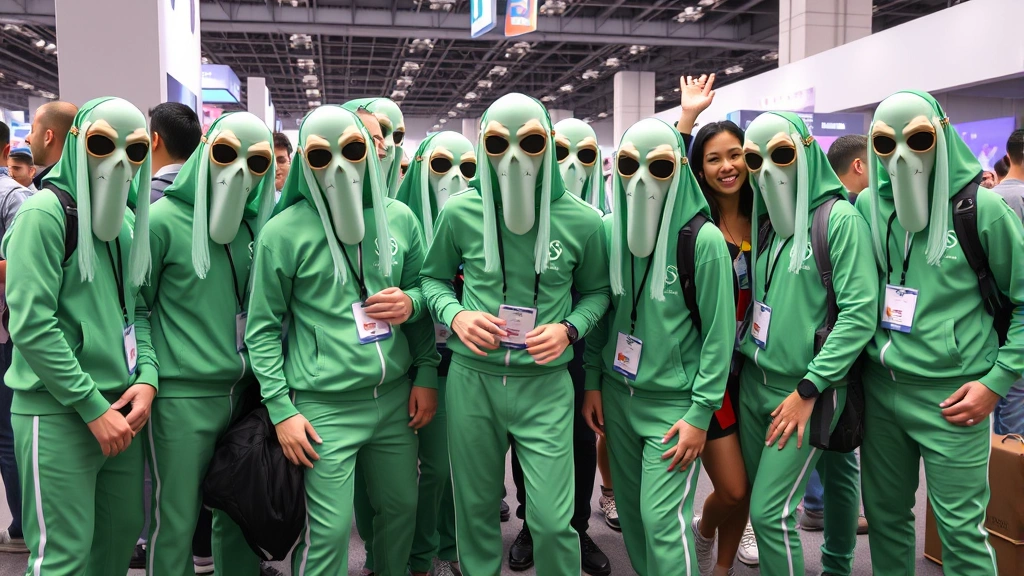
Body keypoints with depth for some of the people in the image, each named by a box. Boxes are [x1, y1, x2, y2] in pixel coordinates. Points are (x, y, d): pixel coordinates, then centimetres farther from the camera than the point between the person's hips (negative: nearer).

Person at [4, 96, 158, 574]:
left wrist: (147, 377, -2)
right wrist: (93, 408, -15)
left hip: (121, 410, 7)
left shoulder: (128, 225, 11)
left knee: (124, 531, 15)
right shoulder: (46, 213, -11)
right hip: (58, 414, -7)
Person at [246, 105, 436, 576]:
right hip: (325, 407, -4)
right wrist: (281, 410, -8)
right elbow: (262, 329, -4)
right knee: (328, 532, -2)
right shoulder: (284, 231, -6)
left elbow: (423, 290, 18)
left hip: (395, 396, 4)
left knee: (403, 507, 16)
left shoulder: (399, 218, 5)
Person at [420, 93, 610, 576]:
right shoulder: (460, 212, -3)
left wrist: (569, 328, -9)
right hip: (471, 379, 1)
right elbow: (434, 278, 12)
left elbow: (595, 290, 11)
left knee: (552, 521, -1)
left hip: (545, 385, -1)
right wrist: (455, 315, -9)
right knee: (475, 509, 16)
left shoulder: (581, 221, -4)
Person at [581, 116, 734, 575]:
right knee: (631, 512, 13)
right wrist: (592, 382, 6)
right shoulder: (610, 231, 1)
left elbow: (718, 332, -10)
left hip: (673, 401, -4)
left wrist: (701, 414, -11)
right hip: (617, 394, 5)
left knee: (663, 520, -7)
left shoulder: (704, 240, -13)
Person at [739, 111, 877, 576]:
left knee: (770, 512, -7)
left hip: (804, 391, -6)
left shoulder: (839, 218, -11)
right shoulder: (763, 221, 9)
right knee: (759, 503, 14)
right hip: (753, 382, 7)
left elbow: (860, 314, -16)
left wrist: (808, 389, -16)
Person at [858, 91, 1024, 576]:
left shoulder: (981, 209, -6)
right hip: (879, 388, 4)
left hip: (951, 398, -4)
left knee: (960, 529, 2)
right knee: (885, 516, 15)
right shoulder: (866, 207, 4)